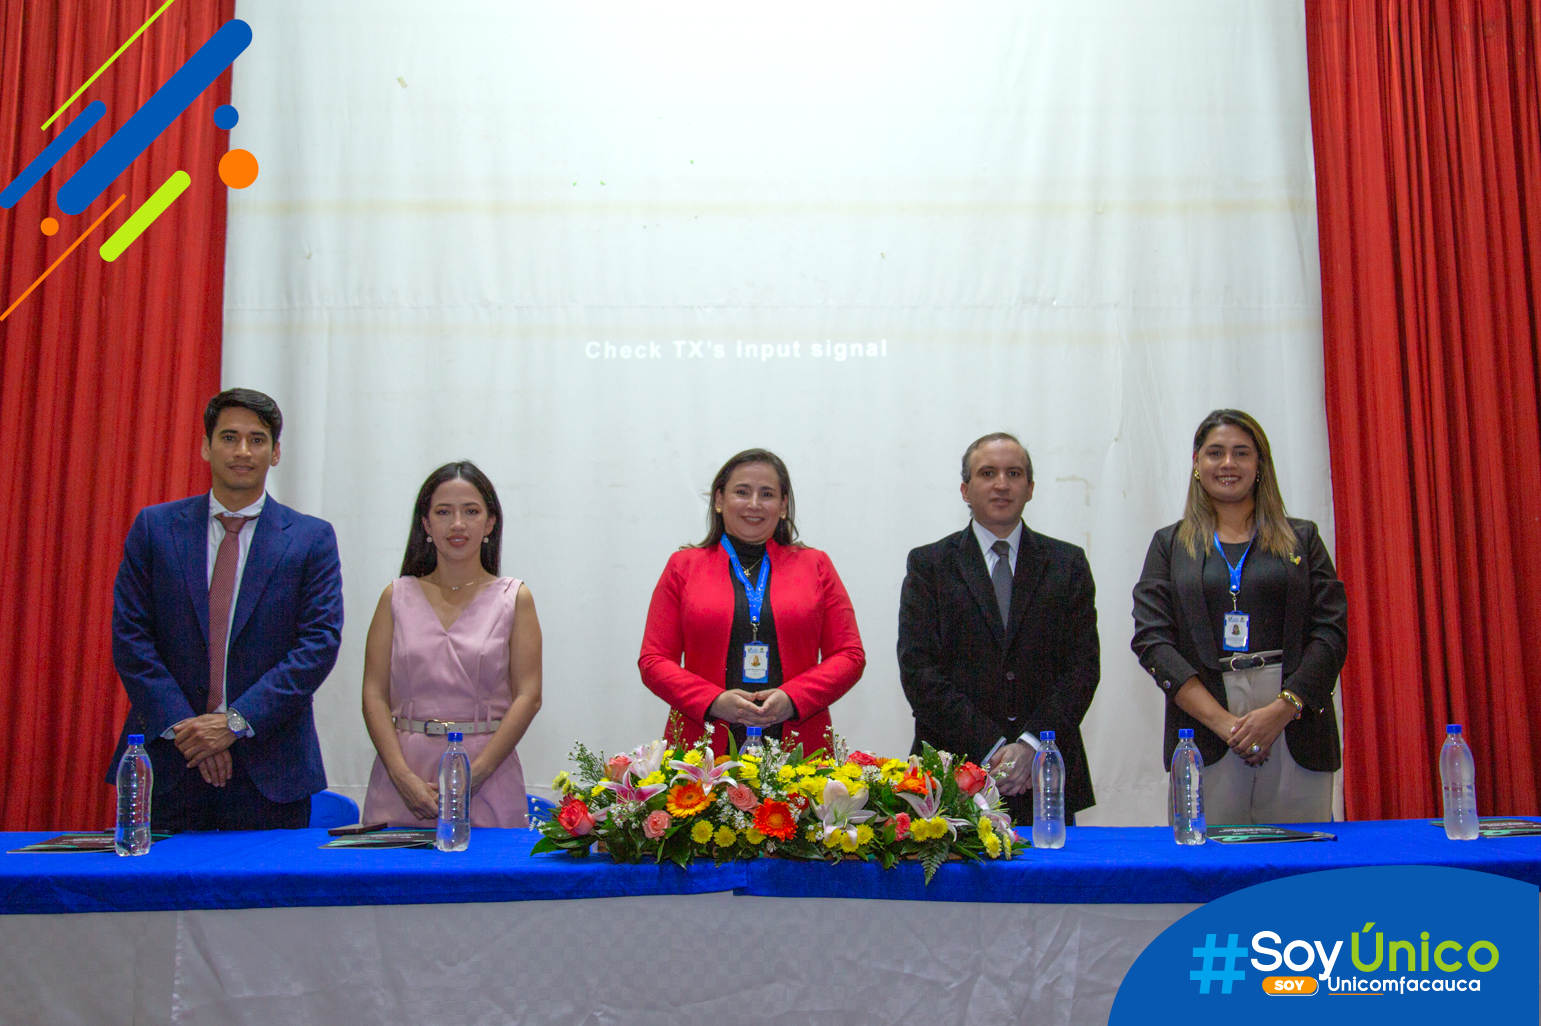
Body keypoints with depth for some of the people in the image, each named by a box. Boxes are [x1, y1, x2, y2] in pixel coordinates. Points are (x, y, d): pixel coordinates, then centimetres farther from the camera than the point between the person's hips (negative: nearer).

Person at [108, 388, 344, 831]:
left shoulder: (312, 538, 2)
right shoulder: (154, 528, 6)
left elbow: (320, 644, -6)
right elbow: (130, 636, 1)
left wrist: (237, 720, -14)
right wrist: (181, 727, -9)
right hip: (167, 761, 1)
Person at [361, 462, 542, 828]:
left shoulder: (514, 598, 4)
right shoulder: (398, 596, 9)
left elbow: (528, 696, -3)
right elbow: (374, 694, 3)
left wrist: (473, 774, -13)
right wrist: (403, 775, -11)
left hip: (488, 785, -1)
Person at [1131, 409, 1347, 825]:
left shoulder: (1302, 538, 14)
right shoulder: (1170, 544, 12)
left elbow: (1332, 632, 4)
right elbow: (1151, 639, 1)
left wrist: (1281, 709, -11)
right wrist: (1223, 721, -11)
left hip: (1296, 731, 1)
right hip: (1204, 738, 0)